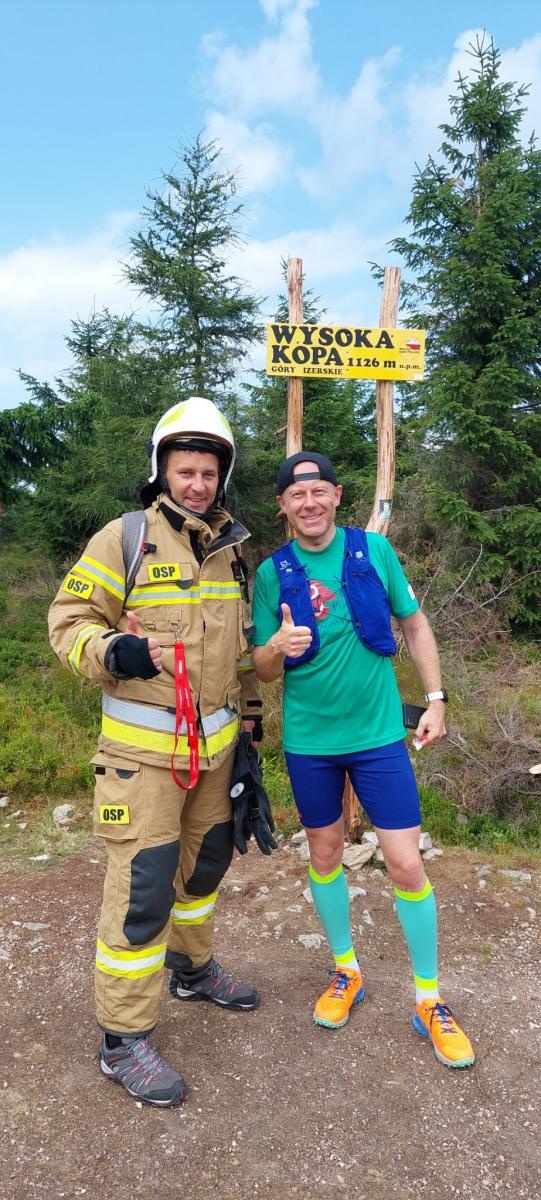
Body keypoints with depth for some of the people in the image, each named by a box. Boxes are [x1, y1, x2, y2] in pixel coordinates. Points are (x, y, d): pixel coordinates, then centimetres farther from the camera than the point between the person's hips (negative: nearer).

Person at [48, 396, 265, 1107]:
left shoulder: (230, 549, 10)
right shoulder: (124, 539, -10)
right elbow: (68, 621, -9)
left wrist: (249, 718, 18)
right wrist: (111, 650, -30)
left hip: (213, 747, 7)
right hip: (143, 749, -6)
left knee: (207, 860, 21)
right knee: (143, 889, -3)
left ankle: (192, 968, 46)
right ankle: (123, 1041, 16)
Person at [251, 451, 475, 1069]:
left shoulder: (374, 550, -5)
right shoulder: (272, 573, -6)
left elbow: (414, 624, 6)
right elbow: (263, 670, -3)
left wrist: (436, 699, 1)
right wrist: (278, 646, -26)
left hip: (378, 734, -1)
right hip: (309, 740, 1)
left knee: (406, 864, 1)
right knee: (324, 856, 15)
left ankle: (429, 999, 22)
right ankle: (346, 971, 38)